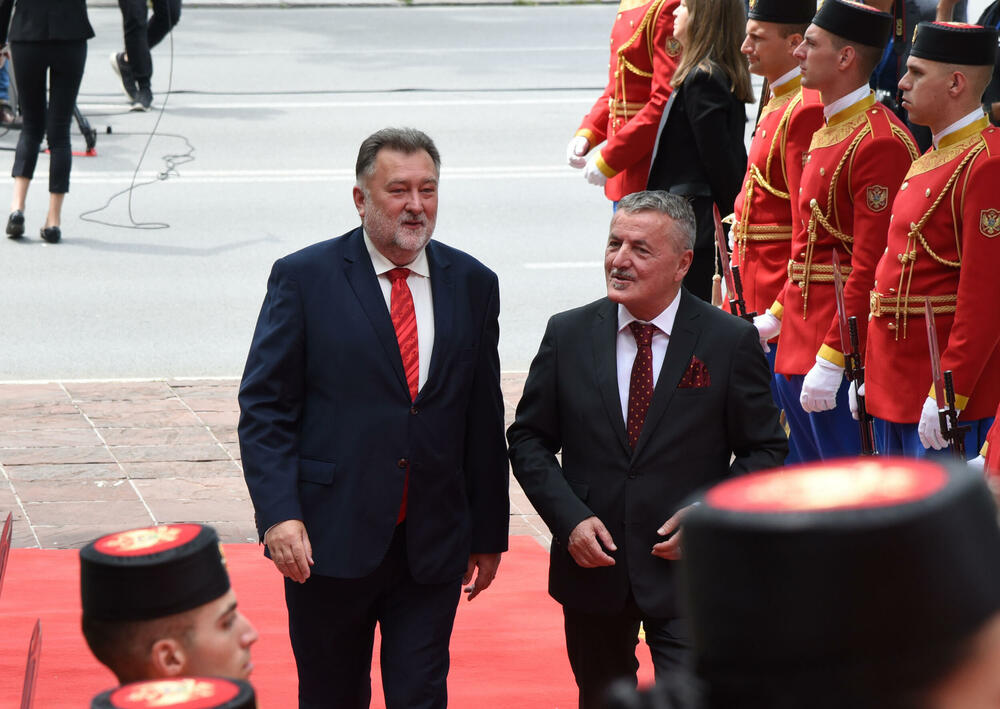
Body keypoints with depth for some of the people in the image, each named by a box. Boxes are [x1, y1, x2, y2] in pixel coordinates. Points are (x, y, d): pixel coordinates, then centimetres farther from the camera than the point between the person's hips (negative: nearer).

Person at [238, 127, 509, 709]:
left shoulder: (473, 284, 7)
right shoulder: (305, 278, -3)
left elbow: (485, 420, 11)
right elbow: (264, 409, -5)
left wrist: (489, 533, 12)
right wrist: (279, 514, -17)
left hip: (434, 548, 2)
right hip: (329, 540, -2)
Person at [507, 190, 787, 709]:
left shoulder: (731, 342, -5)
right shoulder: (568, 335, 0)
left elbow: (765, 450, 0)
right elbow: (529, 439, 5)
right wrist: (570, 518, -10)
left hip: (688, 571, -3)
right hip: (591, 564, 3)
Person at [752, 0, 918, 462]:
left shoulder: (880, 142, -18)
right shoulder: (828, 131, 14)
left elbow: (872, 264, -21)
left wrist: (831, 360, -23)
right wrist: (778, 315, 18)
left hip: (839, 345, -10)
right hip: (799, 340, 10)